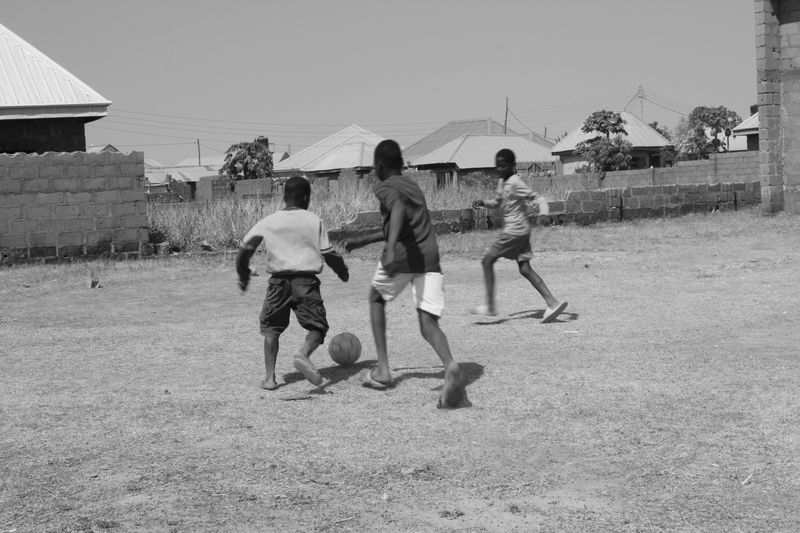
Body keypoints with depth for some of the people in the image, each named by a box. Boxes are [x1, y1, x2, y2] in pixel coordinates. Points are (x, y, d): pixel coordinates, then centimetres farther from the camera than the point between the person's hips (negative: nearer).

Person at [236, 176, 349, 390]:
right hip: (306, 281, -2)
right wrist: (342, 271, 19)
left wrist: (243, 275, 19)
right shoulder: (314, 221, 3)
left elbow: (245, 249, 4)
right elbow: (328, 254, 1)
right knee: (317, 327, 6)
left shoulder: (268, 222, 7)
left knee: (271, 328, 17)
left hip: (278, 282, 2)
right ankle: (303, 354, -27)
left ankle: (270, 377, 5)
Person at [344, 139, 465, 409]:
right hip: (429, 258, 5)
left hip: (400, 257, -5)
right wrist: (362, 241, 48)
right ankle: (450, 365, -35)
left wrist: (391, 249, -34)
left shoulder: (384, 188, 3)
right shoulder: (413, 186, 27)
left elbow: (399, 209, -21)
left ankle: (382, 370, 21)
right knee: (428, 323, -3)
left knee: (376, 299, 25)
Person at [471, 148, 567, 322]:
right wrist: (483, 202, 8)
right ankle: (552, 303, -2)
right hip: (519, 231, 9)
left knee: (487, 261, -3)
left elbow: (535, 197, -17)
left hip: (515, 230, -9)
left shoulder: (515, 183, -14)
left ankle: (490, 306, -1)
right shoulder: (502, 182, 15)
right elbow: (496, 202, 26)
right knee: (525, 269, 4)